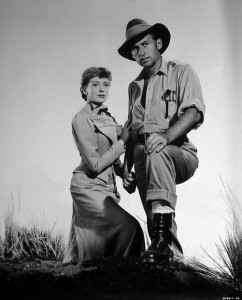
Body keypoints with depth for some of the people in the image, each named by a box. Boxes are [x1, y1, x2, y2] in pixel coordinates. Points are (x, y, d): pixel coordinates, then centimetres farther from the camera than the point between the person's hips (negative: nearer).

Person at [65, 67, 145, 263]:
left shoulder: (109, 119, 14)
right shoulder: (82, 119, -9)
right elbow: (95, 164, -16)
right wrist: (122, 141, -12)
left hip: (107, 188, 8)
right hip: (88, 186, -8)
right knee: (129, 227, -20)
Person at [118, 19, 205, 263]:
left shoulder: (181, 72, 2)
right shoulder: (134, 87, 19)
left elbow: (194, 113, -14)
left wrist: (166, 136, -32)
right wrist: (127, 166, 13)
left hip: (178, 153, -6)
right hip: (144, 161, 6)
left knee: (156, 154, -37)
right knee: (152, 216, -6)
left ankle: (161, 239, -40)